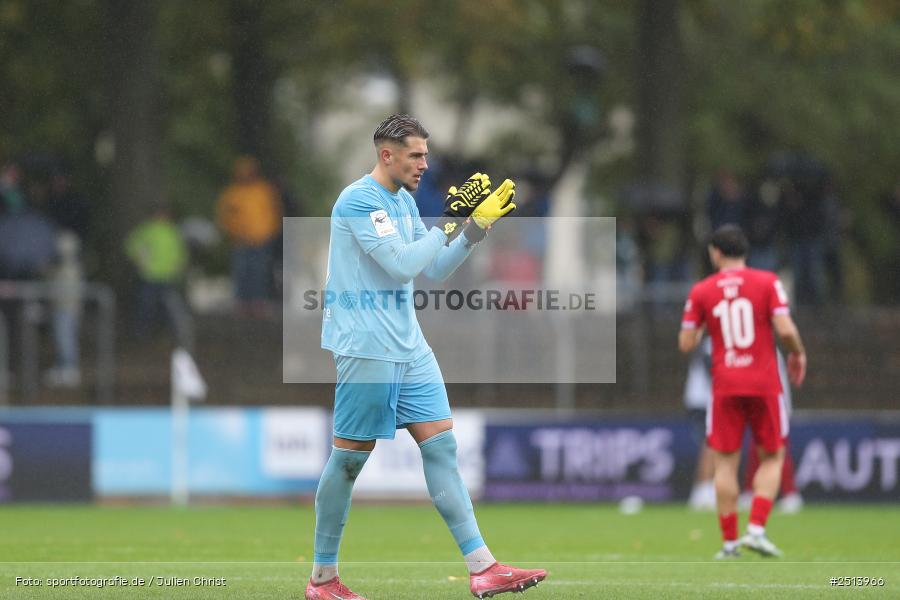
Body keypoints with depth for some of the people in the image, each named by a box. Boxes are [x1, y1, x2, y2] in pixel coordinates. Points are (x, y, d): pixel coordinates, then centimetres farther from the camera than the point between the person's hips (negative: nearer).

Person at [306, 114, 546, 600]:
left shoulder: (403, 201, 16)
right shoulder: (360, 200, -13)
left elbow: (434, 269, 19)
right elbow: (402, 265, -21)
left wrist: (478, 224, 9)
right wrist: (450, 222, -15)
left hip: (408, 348, 9)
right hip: (366, 348, -9)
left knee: (441, 445, 1)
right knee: (349, 458, -2)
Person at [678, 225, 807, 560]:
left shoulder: (701, 292, 2)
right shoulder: (767, 283, -3)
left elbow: (686, 344, 2)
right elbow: (786, 330, -11)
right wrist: (798, 354, 8)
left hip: (725, 386, 1)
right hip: (764, 384, -1)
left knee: (725, 463, 5)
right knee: (772, 457, 11)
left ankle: (729, 541, 1)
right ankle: (757, 529, -4)